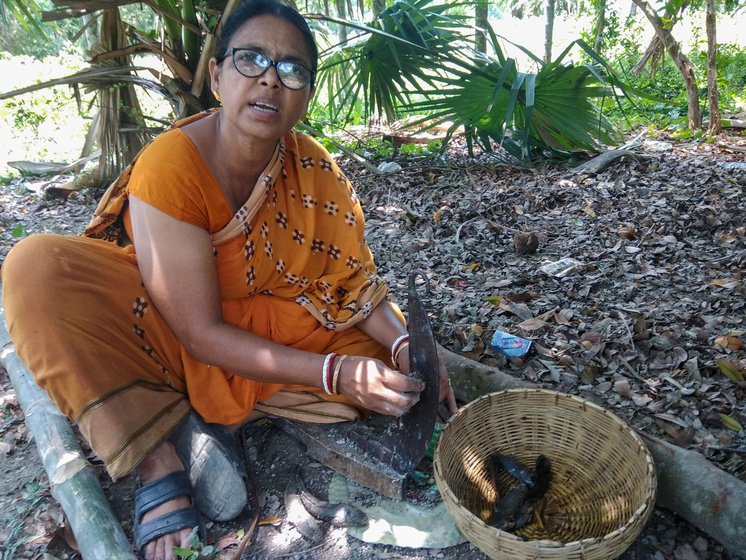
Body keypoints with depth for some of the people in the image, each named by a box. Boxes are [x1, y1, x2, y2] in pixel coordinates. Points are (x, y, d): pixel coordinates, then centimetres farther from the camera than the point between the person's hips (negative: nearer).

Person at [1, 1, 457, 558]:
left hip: (262, 332, 4)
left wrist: (405, 345, -25)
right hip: (157, 332, -3)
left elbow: (354, 276, -6)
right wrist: (335, 374, -32)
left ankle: (192, 420, -13)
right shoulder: (169, 168, -25)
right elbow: (201, 334, -25)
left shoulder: (313, 168, -12)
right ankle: (159, 453, -21)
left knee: (390, 376, -16)